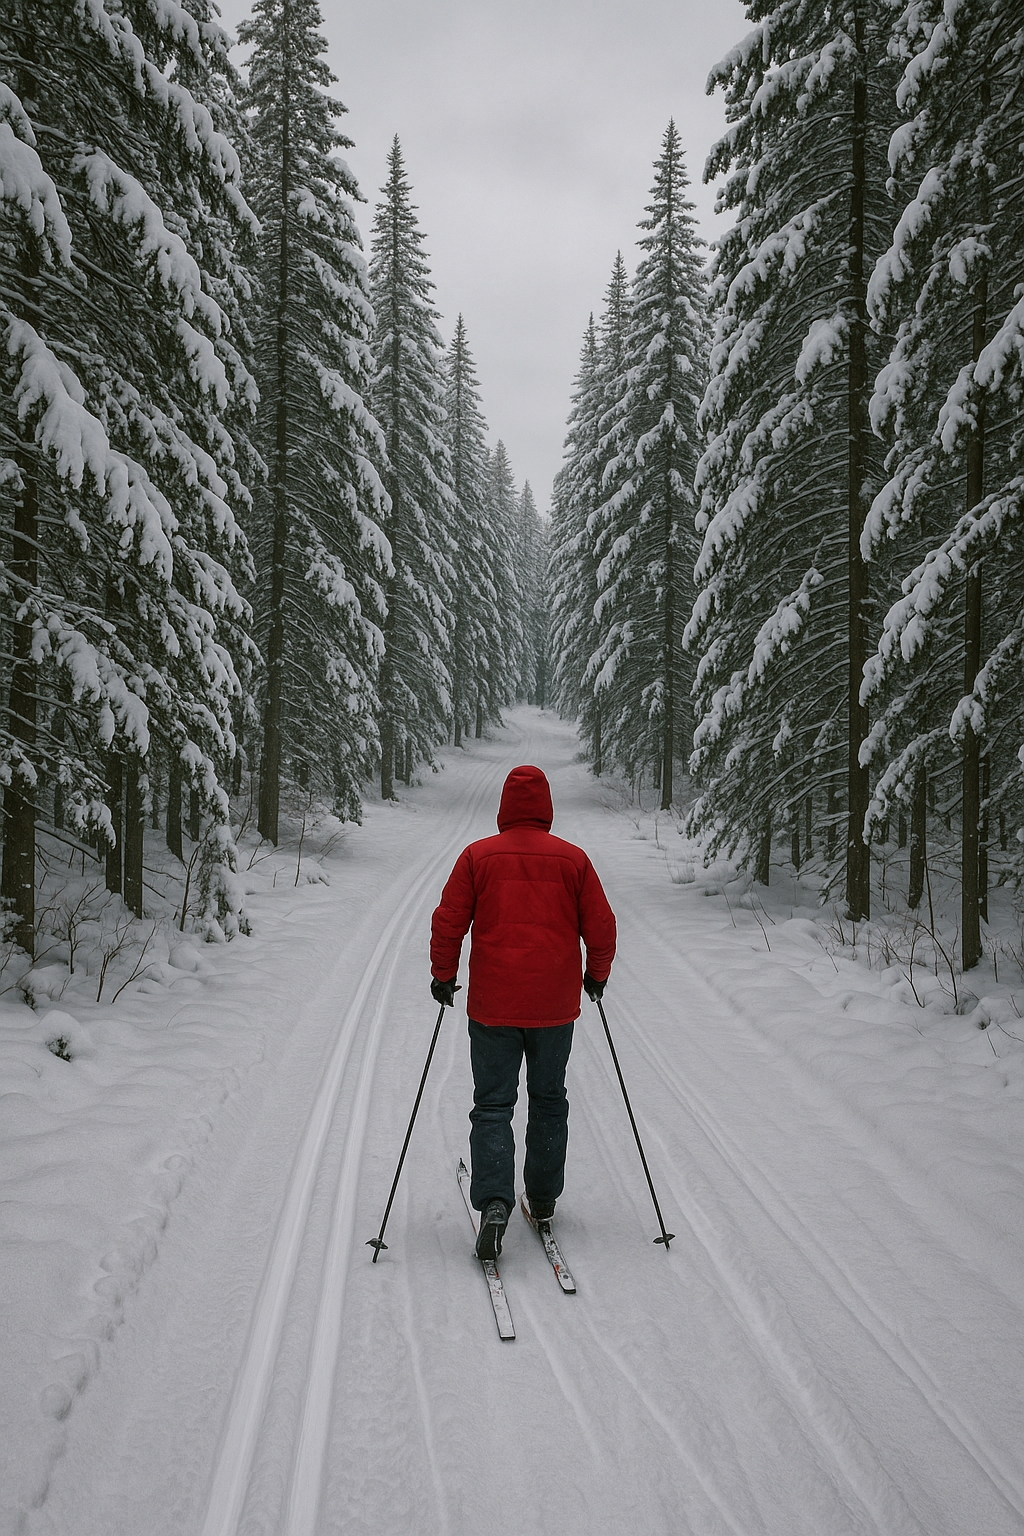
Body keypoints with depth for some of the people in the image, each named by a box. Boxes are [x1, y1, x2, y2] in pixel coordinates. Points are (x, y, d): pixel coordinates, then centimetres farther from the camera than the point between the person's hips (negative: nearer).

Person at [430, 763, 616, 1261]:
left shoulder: (478, 856, -4)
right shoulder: (572, 859, -2)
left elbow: (447, 922, -4)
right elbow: (601, 927, 2)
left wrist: (443, 976, 10)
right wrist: (596, 976, 19)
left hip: (492, 1006, -1)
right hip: (555, 1006, 1)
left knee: (493, 1105, 4)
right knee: (549, 1100, 18)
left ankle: (494, 1201, -13)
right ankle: (543, 1200, 27)